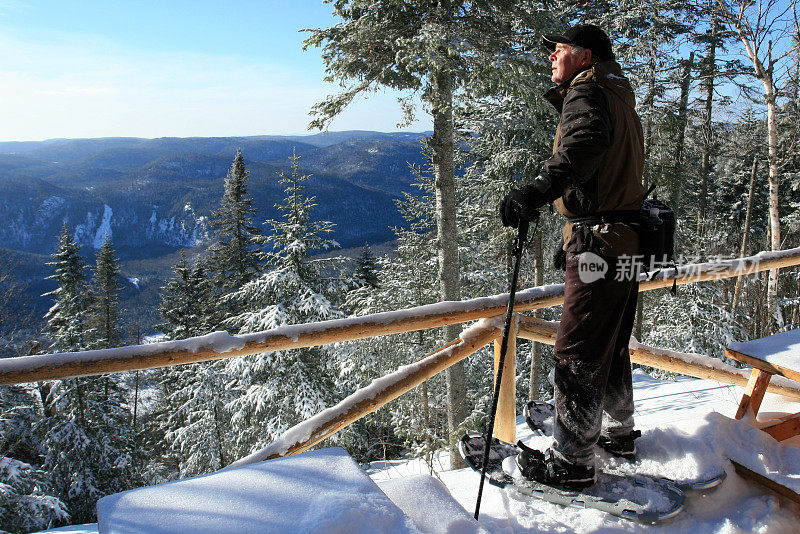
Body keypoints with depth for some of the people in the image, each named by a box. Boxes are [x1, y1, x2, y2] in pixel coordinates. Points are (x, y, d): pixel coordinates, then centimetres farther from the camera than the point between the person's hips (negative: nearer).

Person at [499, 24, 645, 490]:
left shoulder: (586, 92, -9)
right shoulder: (622, 100, 22)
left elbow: (588, 140, -32)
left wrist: (541, 187, -47)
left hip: (599, 245, -10)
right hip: (628, 243, 10)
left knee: (578, 354, -4)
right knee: (612, 346, 21)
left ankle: (572, 462, 6)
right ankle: (619, 432, 37)